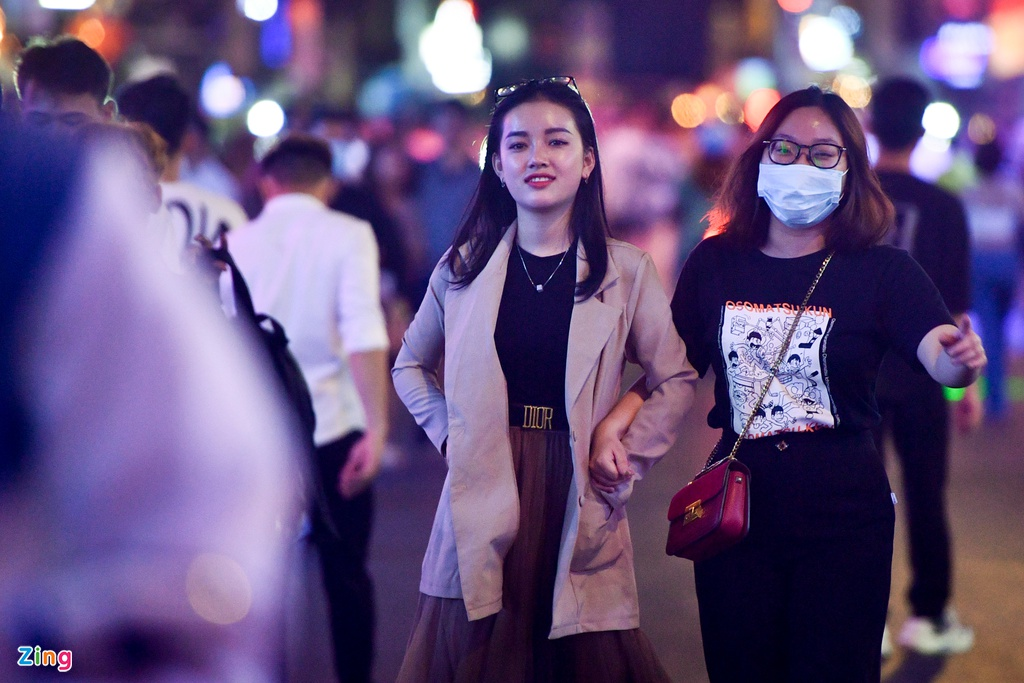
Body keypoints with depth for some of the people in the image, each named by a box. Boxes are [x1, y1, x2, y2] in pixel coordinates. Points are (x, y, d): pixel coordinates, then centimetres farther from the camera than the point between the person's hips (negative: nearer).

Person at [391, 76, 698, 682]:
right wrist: (448, 431, 5)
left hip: (579, 501, -1)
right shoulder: (464, 268, 6)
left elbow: (677, 378, 9)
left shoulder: (626, 271, 2)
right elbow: (411, 367, 19)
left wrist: (630, 453, -2)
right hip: (486, 502, 1)